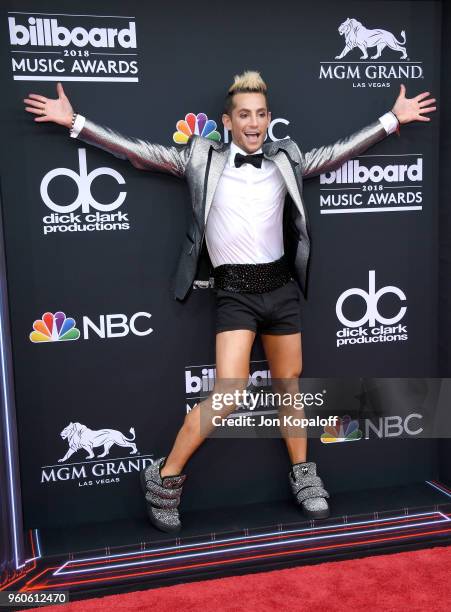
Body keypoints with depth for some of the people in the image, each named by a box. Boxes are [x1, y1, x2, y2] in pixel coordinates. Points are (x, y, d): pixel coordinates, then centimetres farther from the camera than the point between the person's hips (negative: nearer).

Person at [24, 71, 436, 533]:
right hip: (235, 292, -4)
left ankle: (302, 476, 33)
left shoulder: (285, 160, 9)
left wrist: (394, 117, 20)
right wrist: (73, 121, -4)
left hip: (281, 287, 4)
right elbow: (140, 151, -1)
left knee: (289, 386, 14)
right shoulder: (203, 159, 1)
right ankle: (165, 476, 5)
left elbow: (340, 150, 17)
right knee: (228, 395, -15)